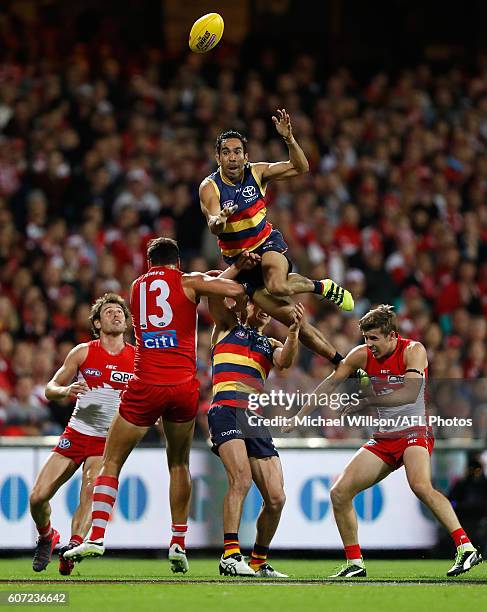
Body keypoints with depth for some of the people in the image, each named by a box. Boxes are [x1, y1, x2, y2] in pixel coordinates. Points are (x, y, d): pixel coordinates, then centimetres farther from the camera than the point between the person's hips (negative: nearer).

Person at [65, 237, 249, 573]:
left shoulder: (137, 286, 16)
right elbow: (235, 290, -8)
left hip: (145, 386, 0)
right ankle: (179, 545, 12)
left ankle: (96, 536, -8)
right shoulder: (189, 283, 5)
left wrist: (210, 276, 28)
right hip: (184, 387, 0)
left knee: (111, 463, 7)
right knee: (179, 465, 17)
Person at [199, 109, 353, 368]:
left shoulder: (257, 172, -9)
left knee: (277, 286, -35)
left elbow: (299, 168, -7)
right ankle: (340, 361, 10)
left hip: (267, 243, 0)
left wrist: (289, 139, -23)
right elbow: (213, 226, -30)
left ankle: (319, 286, -3)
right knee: (290, 316, -3)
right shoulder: (210, 187, -16)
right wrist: (218, 222, -55)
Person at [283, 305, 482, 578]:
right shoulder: (362, 355, 4)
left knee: (420, 486, -35)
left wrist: (366, 401, -22)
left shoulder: (413, 350, -12)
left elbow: (409, 393, -25)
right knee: (339, 493, -1)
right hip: (384, 439, 7)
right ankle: (355, 563, 10)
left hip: (414, 432, -7)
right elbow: (331, 383, 14)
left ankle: (466, 547, -36)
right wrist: (301, 414, 11)